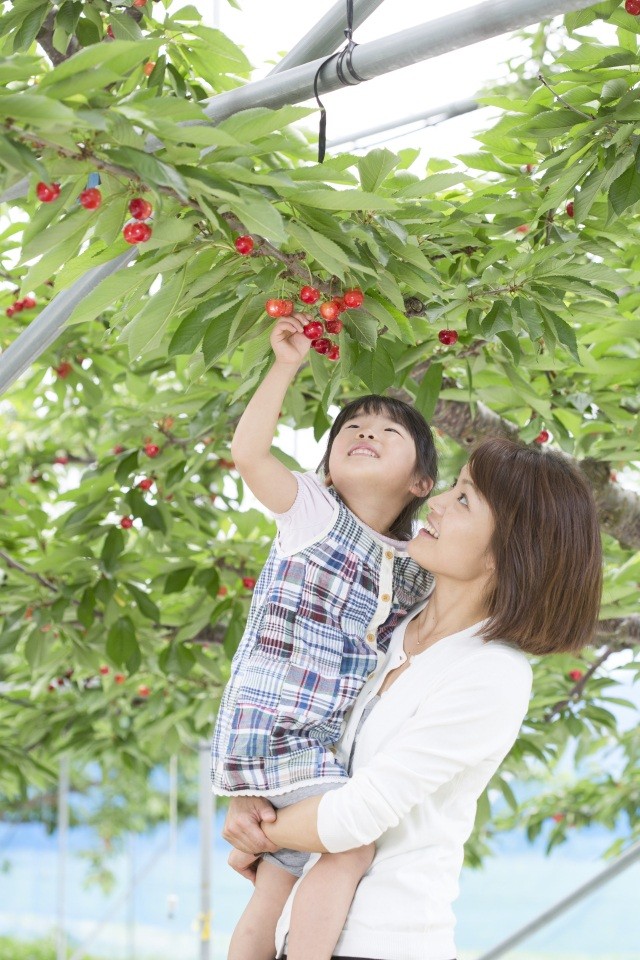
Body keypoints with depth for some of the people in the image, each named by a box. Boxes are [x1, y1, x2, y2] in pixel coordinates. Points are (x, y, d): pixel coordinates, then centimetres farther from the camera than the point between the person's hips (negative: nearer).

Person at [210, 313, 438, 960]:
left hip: (327, 742, 7)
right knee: (351, 845, -21)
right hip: (273, 725, -7)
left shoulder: (415, 571, 11)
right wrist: (286, 365, -14)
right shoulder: (312, 511, -4)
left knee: (278, 886, 11)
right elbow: (247, 451, -18)